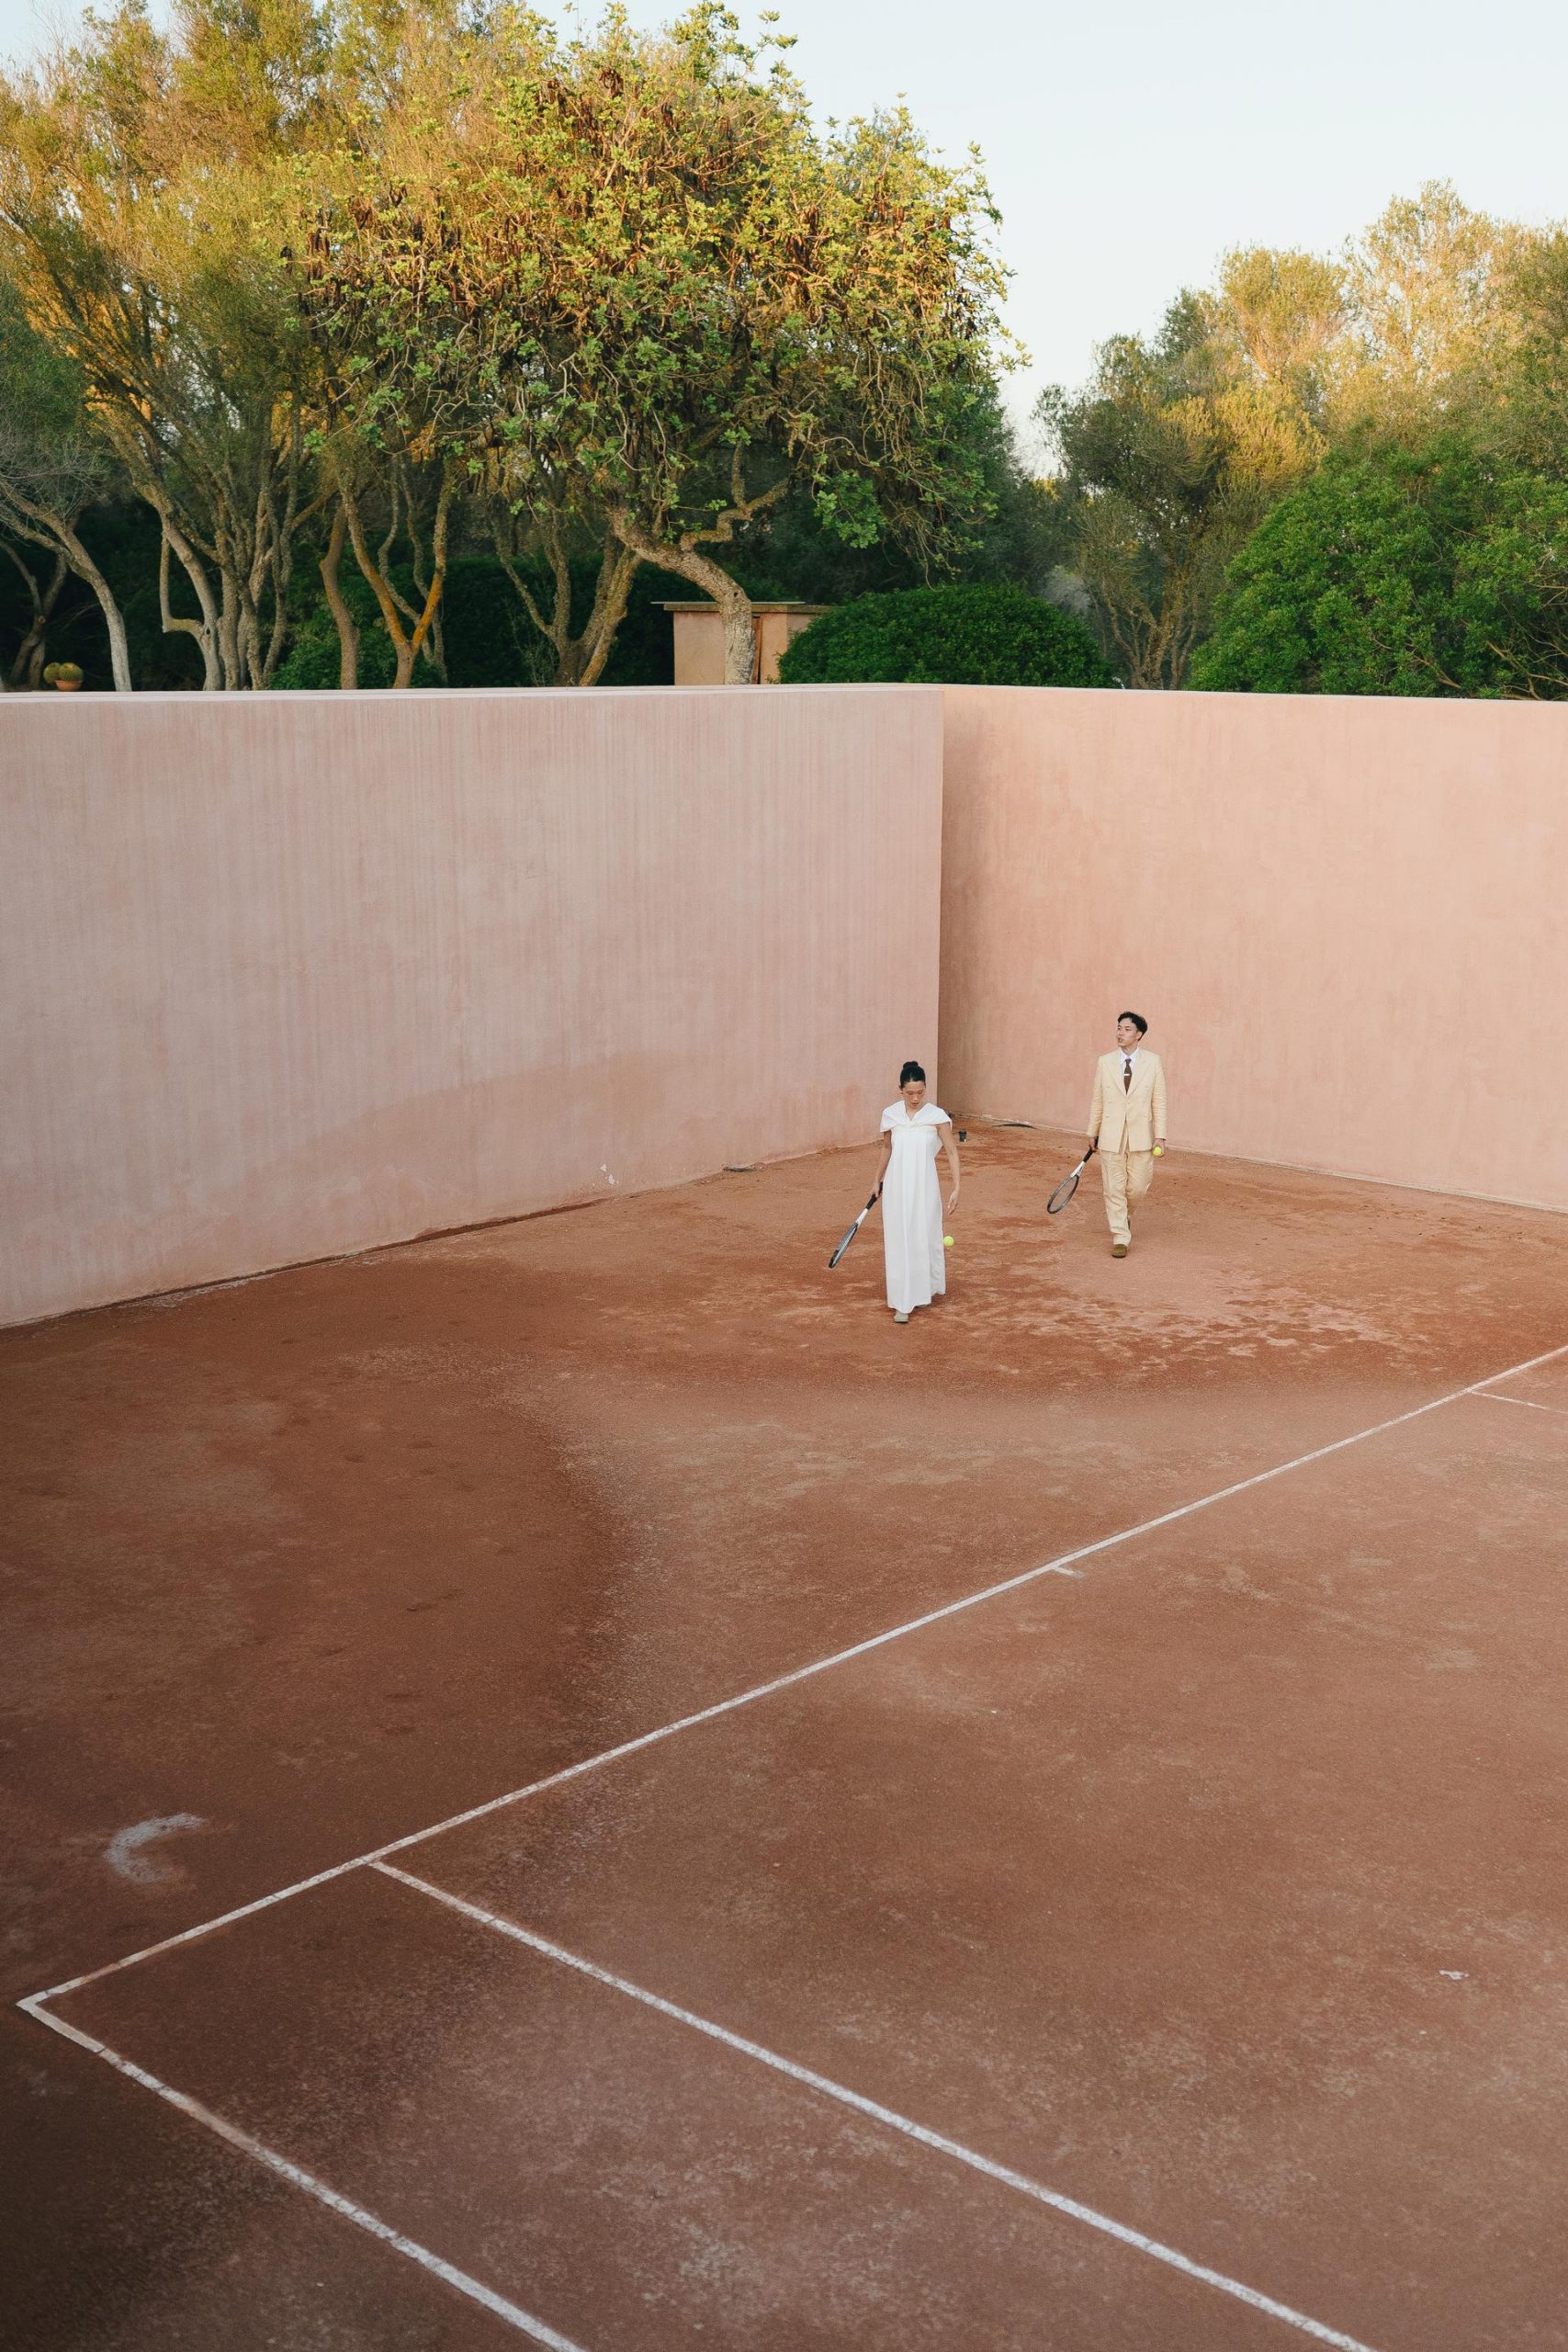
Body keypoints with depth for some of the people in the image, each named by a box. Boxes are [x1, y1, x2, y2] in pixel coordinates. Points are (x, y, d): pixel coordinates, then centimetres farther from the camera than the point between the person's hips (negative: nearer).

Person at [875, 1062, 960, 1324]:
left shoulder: (936, 1116, -9)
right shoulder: (890, 1115, 0)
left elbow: (952, 1152, -7)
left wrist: (955, 1188, -14)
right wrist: (878, 1179, 23)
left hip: (924, 1187, -2)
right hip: (896, 1187, 2)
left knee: (925, 1238, 5)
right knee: (898, 1242, 2)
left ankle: (926, 1290, 30)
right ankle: (903, 1304, 9)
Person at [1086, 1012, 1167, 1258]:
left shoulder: (1153, 1062, 0)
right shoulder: (1104, 1062, 3)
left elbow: (1159, 1101, 1)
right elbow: (1097, 1101, 9)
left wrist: (1160, 1135, -3)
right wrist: (1092, 1132, 11)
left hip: (1141, 1137, 0)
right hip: (1111, 1137, 0)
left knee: (1137, 1188, 4)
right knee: (1114, 1189, 0)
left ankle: (1124, 1218, 35)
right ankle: (1120, 1238, 8)